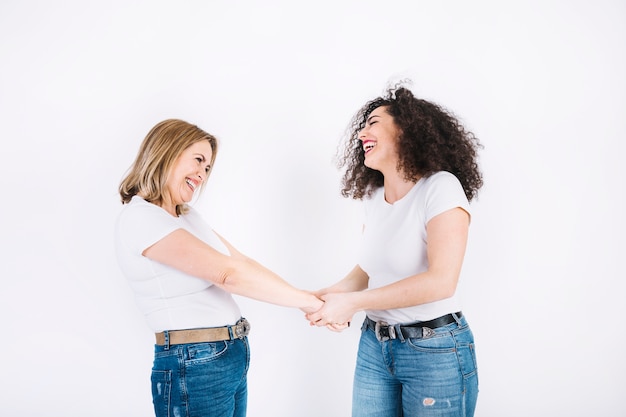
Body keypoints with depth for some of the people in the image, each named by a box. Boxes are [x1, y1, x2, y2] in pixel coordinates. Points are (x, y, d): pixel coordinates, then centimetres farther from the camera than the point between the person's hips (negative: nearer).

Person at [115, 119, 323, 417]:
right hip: (194, 369, -8)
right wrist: (305, 301, -16)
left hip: (232, 359, 8)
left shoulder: (188, 216, 13)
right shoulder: (139, 218, -16)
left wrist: (310, 300, -1)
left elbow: (243, 263, 7)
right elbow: (227, 273, -23)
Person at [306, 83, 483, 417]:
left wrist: (351, 303, -21)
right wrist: (328, 297, -14)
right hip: (374, 346, 6)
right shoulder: (373, 198, 8)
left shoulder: (441, 187, -14)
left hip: (435, 350, -6)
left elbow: (441, 281, -24)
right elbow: (365, 270, 8)